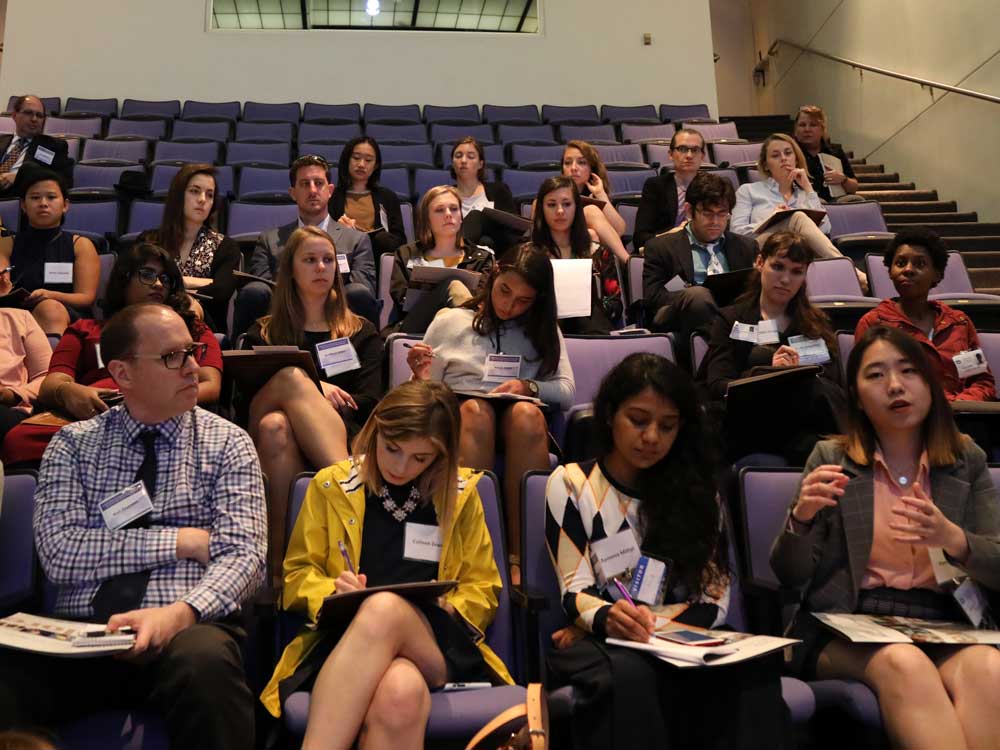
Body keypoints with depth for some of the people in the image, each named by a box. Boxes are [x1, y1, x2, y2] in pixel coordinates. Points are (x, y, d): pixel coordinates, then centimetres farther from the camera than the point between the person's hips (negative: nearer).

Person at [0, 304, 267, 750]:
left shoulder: (227, 444, 7)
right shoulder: (73, 444, 10)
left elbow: (244, 556, -4)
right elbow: (59, 553, -3)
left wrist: (179, 614, -23)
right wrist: (181, 541, -8)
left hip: (187, 627, 0)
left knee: (205, 661, -36)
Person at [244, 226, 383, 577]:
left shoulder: (362, 332, 24)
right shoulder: (264, 332, 26)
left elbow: (368, 403, 9)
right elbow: (248, 395, 9)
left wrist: (303, 396, -5)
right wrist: (315, 390, -6)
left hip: (342, 437, 0)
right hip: (269, 440, 1)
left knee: (274, 425, -33)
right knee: (290, 375, -33)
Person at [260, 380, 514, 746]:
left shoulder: (461, 494, 13)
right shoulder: (331, 485, 12)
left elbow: (481, 588, 18)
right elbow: (297, 574, 16)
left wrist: (448, 609, -5)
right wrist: (332, 593, -7)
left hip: (437, 644, 1)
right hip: (345, 638, 0)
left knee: (386, 607, -40)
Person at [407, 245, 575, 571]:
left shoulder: (543, 331, 24)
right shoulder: (449, 322, 19)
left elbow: (567, 391, 12)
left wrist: (529, 387, -7)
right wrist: (420, 377, -7)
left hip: (523, 430, 1)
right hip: (460, 423, -1)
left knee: (527, 413, -35)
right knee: (475, 409, -36)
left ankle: (521, 555, -40)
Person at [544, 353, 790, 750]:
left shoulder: (695, 488, 12)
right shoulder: (571, 483, 4)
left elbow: (714, 598, 3)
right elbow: (575, 593, -6)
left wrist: (650, 626, -12)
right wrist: (606, 619, -29)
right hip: (600, 642, -2)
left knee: (754, 665, -32)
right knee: (628, 674, -39)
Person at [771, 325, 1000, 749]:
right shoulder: (831, 458, 7)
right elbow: (790, 577, 4)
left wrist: (952, 539, -17)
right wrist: (801, 516, -18)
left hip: (944, 629, 2)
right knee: (904, 663, -35)